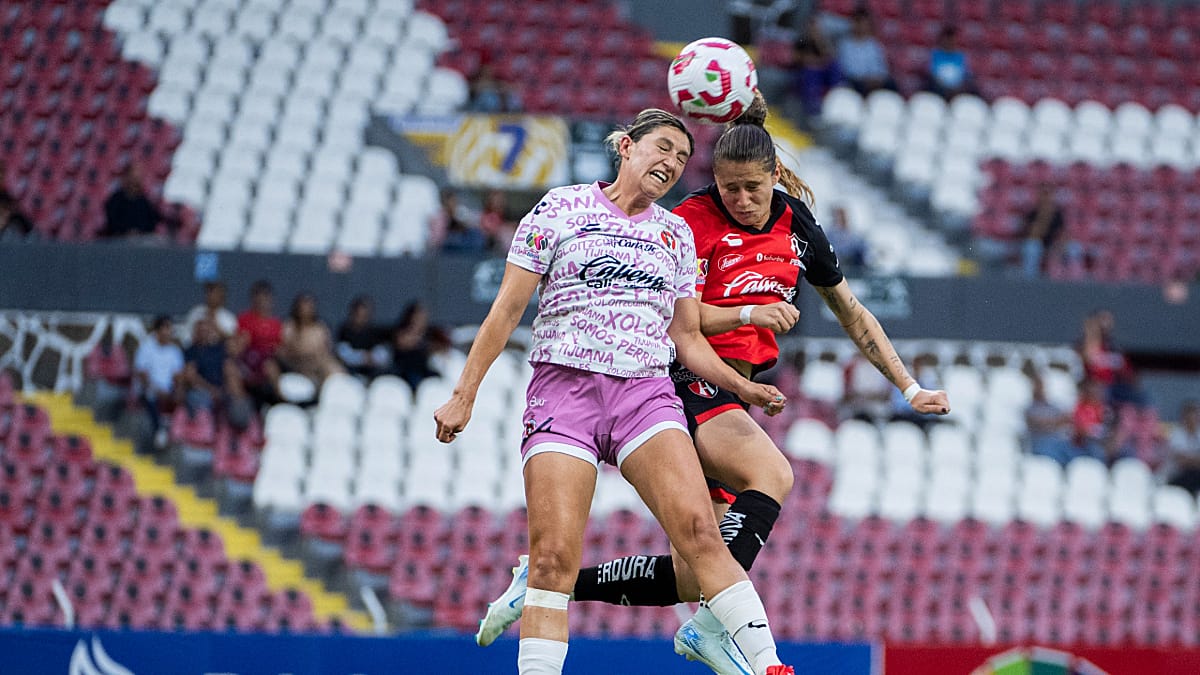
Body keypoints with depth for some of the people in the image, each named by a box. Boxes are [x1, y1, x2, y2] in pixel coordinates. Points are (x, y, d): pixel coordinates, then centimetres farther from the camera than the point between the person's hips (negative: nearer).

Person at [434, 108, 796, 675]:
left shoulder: (676, 233, 17)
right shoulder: (561, 209, 7)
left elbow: (687, 338, 21)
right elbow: (508, 309, 7)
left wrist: (743, 387, 6)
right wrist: (464, 394, 3)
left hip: (646, 393, 2)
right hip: (564, 388, -2)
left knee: (698, 530, -18)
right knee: (553, 556, -13)